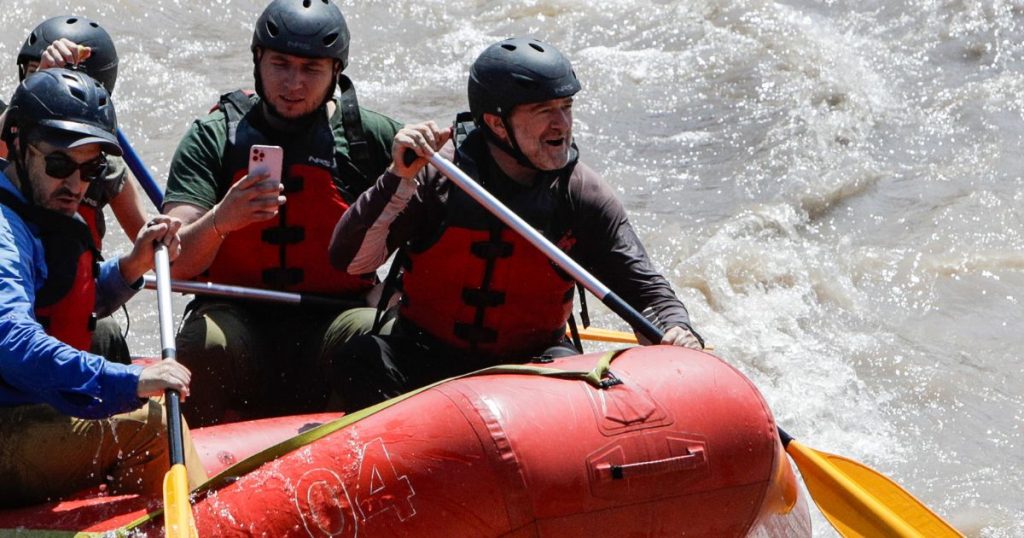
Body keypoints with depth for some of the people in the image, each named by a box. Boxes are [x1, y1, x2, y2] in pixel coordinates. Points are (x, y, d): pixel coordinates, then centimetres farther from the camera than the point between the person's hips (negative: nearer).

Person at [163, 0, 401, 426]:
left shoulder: (370, 135, 5)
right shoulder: (213, 138, 2)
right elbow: (173, 266, -7)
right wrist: (219, 221, -28)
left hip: (337, 314, 1)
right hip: (237, 315, 0)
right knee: (204, 344, -31)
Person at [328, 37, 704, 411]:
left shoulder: (582, 194, -5)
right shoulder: (437, 172, -10)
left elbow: (645, 290, -2)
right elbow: (348, 259, -15)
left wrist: (676, 331, -24)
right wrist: (400, 179, -27)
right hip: (423, 362, -1)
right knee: (362, 360, -29)